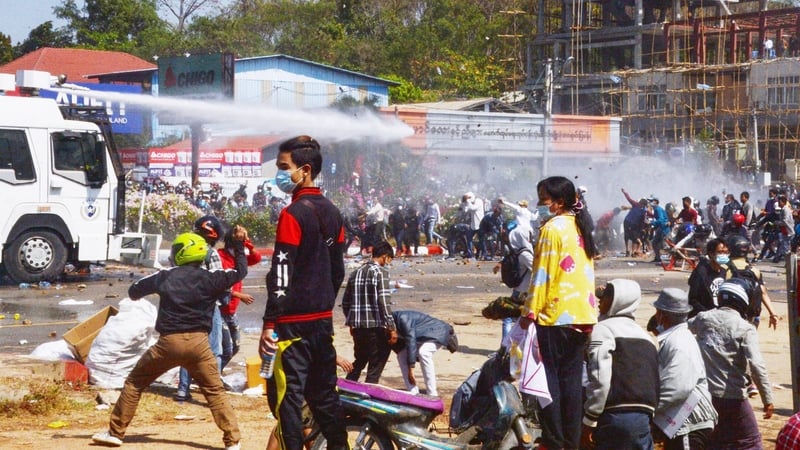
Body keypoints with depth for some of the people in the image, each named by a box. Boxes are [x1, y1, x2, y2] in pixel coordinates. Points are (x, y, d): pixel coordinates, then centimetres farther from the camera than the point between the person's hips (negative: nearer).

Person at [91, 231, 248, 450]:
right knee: (215, 391, 7)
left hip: (169, 341, 0)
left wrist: (135, 292, 37)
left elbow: (134, 291, 13)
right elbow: (240, 272, 12)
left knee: (135, 382, 14)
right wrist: (239, 244, 23)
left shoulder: (166, 277, 3)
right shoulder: (210, 278, 1)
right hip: (198, 342, 0)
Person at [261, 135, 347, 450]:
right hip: (324, 319, 9)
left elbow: (282, 275, -18)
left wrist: (269, 324, -17)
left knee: (285, 395, -6)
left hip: (294, 322, -9)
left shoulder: (293, 214, -14)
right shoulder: (332, 213, 11)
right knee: (323, 392, 16)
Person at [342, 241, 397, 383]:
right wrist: (391, 327, -14)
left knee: (359, 361, 21)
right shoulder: (380, 272, -9)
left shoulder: (356, 273, 12)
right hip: (376, 326, -7)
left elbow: (345, 302, 16)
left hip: (357, 327, 7)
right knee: (376, 364, 3)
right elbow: (384, 302, -16)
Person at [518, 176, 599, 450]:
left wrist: (530, 312, -11)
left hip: (554, 315, -8)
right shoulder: (579, 227, 14)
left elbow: (542, 274, -14)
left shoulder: (552, 228, -11)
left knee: (549, 379, -3)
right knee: (572, 379, 9)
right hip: (582, 315, 8)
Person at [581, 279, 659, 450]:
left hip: (614, 417, -6)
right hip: (643, 417, 7)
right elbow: (655, 384, 19)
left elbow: (600, 380, -12)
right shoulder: (645, 336, 22)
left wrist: (589, 422, -9)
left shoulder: (604, 329, -1)